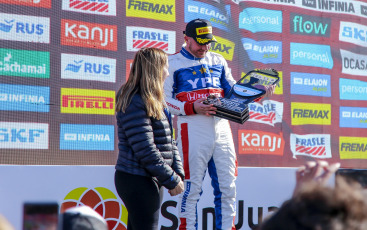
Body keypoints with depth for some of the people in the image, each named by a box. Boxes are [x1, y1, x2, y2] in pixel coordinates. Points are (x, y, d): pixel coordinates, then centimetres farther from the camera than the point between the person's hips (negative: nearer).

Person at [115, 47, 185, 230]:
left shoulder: (156, 102, 16)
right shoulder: (135, 103, -16)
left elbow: (169, 141, 16)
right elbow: (145, 150, -20)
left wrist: (177, 173, 4)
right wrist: (171, 180, -15)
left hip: (152, 180, 10)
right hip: (137, 181, -10)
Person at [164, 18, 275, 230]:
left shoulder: (218, 61, 18)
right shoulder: (173, 63, 3)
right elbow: (165, 100, -2)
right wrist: (191, 108, -15)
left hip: (222, 129, 5)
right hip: (193, 131, -5)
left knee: (228, 188, 6)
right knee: (192, 188, -4)